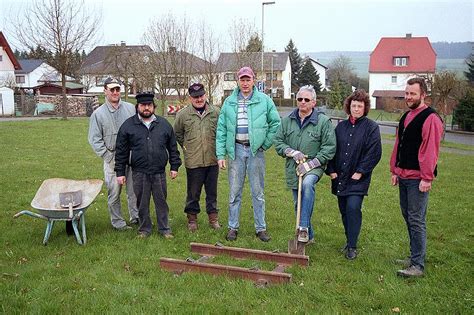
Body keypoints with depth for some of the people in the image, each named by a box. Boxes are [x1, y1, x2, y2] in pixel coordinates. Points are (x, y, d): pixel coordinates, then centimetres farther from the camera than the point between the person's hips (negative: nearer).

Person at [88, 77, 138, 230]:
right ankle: (118, 222, 16)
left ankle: (136, 217, 24)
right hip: (113, 159, -2)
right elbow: (95, 140, -1)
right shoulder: (98, 113, 0)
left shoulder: (130, 108, 6)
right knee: (114, 193, 4)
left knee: (134, 190, 10)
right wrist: (110, 158, -7)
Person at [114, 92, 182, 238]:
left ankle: (164, 228, 24)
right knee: (142, 203, 9)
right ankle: (144, 229, 25)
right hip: (139, 173, -1)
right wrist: (120, 172, 0)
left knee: (161, 201, 10)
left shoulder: (164, 124, 7)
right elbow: (121, 151, 2)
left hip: (159, 173, 1)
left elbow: (172, 147, 11)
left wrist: (174, 166, 7)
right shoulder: (128, 125, 2)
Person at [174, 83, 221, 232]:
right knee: (193, 192, 8)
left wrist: (219, 149, 10)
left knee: (212, 191, 12)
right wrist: (186, 147, 9)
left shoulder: (216, 112, 2)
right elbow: (177, 134, 13)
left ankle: (213, 217, 25)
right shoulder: (183, 114, -1)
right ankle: (192, 218, 23)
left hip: (212, 160, 2)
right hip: (193, 162, -1)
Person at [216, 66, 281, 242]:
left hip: (255, 150, -1)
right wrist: (220, 154, -2)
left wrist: (266, 143, -1)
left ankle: (261, 228, 18)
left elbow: (276, 123, 4)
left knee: (258, 192, 8)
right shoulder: (229, 102, 3)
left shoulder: (264, 100, -1)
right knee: (234, 192, 8)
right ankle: (233, 227, 20)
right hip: (236, 149, 1)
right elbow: (221, 129, 2)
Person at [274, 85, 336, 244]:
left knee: (308, 184, -36)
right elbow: (278, 142, 7)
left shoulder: (323, 121, -6)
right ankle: (308, 236, 31)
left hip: (314, 167, -4)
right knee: (298, 204, 11)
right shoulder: (287, 120, 5)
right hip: (293, 169, 5)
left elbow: (329, 147, -10)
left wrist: (311, 164, -17)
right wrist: (292, 152, -12)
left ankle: (303, 227, -28)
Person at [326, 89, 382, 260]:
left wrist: (360, 172, -13)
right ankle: (349, 241, 27)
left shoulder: (371, 127, -4)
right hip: (340, 177, 5)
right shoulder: (341, 126, 9)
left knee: (353, 208, -15)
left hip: (358, 178, -5)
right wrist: (331, 170, 2)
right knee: (344, 210, 11)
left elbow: (374, 153, -10)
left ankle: (352, 246, -4)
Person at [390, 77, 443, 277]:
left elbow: (430, 150, -18)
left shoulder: (431, 118, -12)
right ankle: (414, 258, 26)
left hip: (418, 179, -9)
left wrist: (427, 178, -21)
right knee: (408, 217, 14)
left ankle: (418, 266, 0)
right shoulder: (406, 117, 16)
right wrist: (395, 170, 17)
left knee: (416, 221, -6)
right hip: (403, 176, 9)